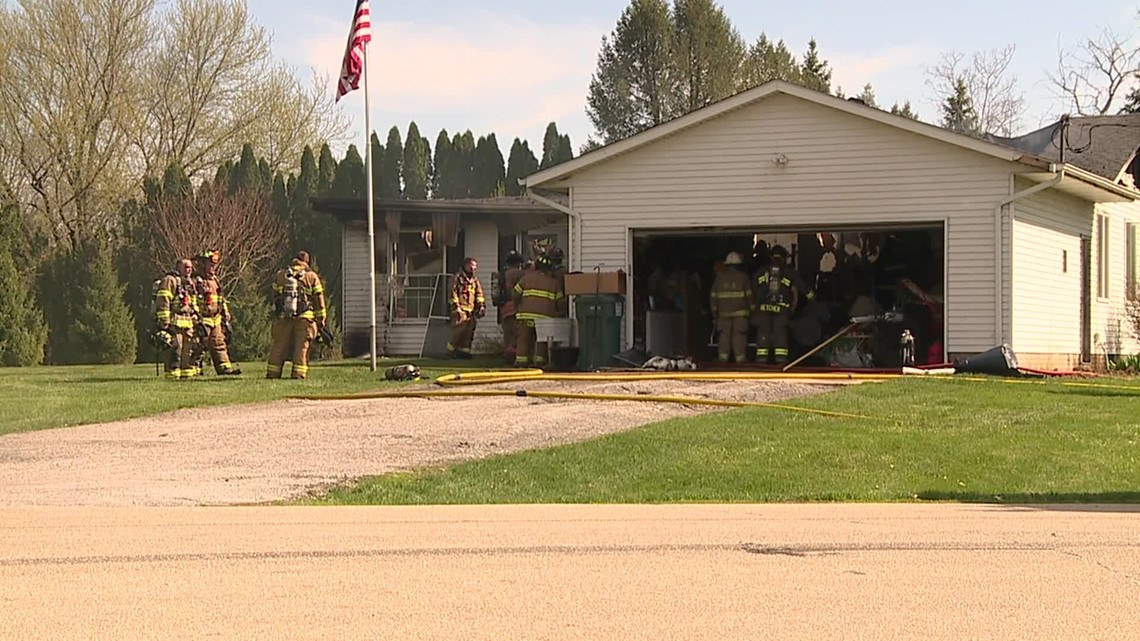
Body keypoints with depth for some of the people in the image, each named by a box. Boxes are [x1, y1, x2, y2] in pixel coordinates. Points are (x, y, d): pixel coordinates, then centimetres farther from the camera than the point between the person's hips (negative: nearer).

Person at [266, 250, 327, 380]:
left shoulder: (279, 275, 9)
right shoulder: (312, 276, 2)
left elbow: (275, 297, 14)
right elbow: (318, 299, 2)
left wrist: (277, 313, 24)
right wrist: (321, 320, 7)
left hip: (283, 318, 2)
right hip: (304, 319, -2)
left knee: (278, 347, 7)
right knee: (302, 348, 0)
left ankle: (272, 374, 9)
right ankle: (298, 375, -5)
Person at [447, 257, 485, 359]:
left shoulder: (475, 280, 20)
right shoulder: (457, 278, 2)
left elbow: (479, 294, 17)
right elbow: (453, 293, -4)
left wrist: (481, 306, 3)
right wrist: (456, 307, -11)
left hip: (472, 311, 6)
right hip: (460, 310, -6)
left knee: (469, 333, 1)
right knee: (458, 331, -12)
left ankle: (465, 351, 6)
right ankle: (451, 351, -5)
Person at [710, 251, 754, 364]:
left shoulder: (720, 277, 7)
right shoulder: (743, 277, -1)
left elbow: (713, 296, 10)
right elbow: (750, 294, -2)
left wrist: (714, 311, 17)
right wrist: (753, 309, 6)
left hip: (724, 312, 2)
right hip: (740, 312, -2)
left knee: (724, 336, 4)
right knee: (739, 336, -1)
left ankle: (723, 357, -4)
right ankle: (740, 357, -4)